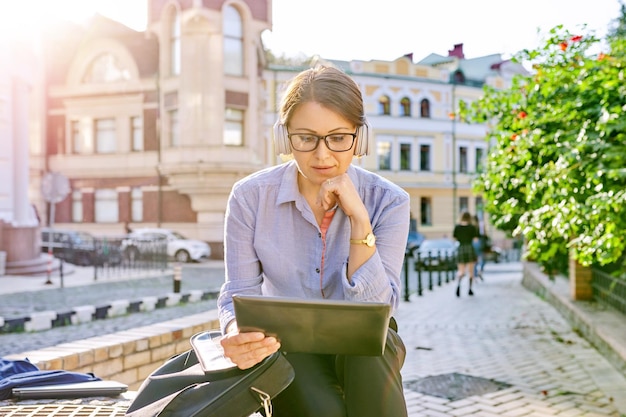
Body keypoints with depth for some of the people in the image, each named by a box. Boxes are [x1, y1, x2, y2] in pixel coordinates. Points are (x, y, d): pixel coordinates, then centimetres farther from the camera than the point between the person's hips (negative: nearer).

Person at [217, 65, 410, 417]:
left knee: (369, 344, -33)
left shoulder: (388, 201, -12)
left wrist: (358, 219, -28)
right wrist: (237, 335, -32)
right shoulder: (250, 196, -11)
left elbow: (378, 310, -18)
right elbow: (239, 297, -8)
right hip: (288, 346, -1)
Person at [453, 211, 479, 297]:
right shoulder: (472, 227, -2)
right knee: (471, 271, 13)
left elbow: (454, 238, 4)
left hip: (461, 249, 1)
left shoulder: (457, 227, 1)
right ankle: (470, 289, 11)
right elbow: (476, 239, -2)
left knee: (461, 272, 4)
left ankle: (458, 284, -24)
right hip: (470, 248, -1)